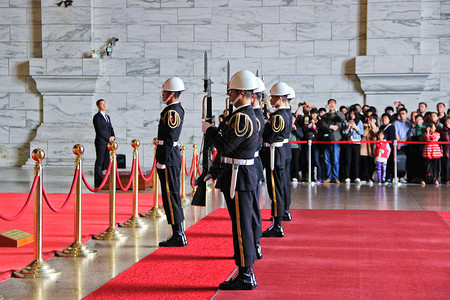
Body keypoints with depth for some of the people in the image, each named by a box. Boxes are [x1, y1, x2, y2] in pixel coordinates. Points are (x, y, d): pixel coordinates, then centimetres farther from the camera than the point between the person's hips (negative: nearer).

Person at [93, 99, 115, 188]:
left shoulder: (107, 117, 20)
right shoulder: (97, 117, -6)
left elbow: (111, 129, 20)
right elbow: (99, 130, -13)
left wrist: (113, 136, 0)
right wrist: (108, 138, -10)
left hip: (108, 143, 7)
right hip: (101, 142, -7)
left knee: (106, 162, 6)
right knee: (99, 162, -5)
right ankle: (98, 183, -3)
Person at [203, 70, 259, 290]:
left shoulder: (242, 117, -18)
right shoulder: (247, 114, 15)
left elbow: (225, 147, -19)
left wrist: (209, 130, -6)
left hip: (239, 178, -11)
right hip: (242, 175, 11)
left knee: (241, 226, -5)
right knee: (242, 225, 13)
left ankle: (245, 277, 0)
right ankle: (247, 273, 20)